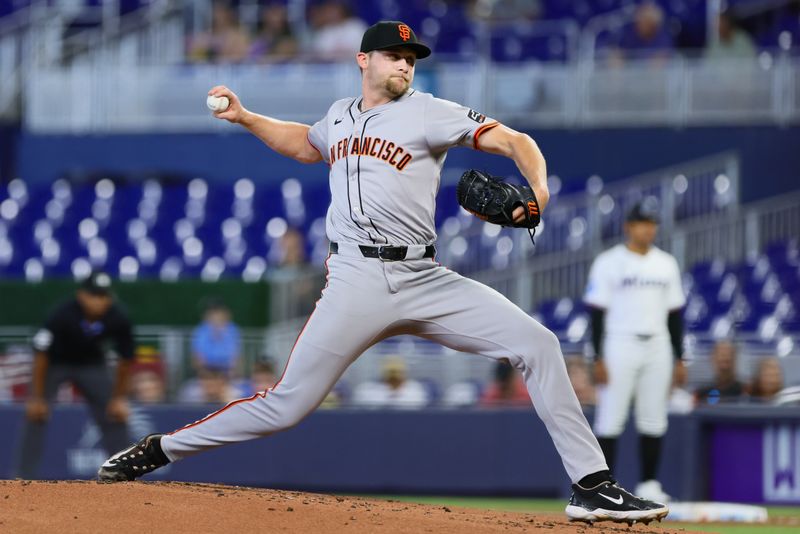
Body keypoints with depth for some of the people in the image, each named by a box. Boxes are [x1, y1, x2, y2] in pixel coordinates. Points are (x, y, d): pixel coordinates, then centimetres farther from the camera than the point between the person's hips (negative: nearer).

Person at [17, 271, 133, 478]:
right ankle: (26, 479, -16)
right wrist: (37, 398, -20)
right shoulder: (61, 315, -34)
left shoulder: (118, 319, -25)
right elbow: (41, 354, -24)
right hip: (55, 362, -3)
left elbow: (125, 359, -9)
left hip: (92, 364, 3)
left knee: (116, 417, -4)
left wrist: (119, 398, -5)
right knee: (36, 415, -18)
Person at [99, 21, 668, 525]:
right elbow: (306, 143, 40)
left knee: (536, 344, -14)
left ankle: (593, 484, -10)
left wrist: (537, 191, -24)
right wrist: (244, 117, 27)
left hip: (425, 281, 0)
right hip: (357, 284, 0)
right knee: (287, 404, -6)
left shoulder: (428, 113, 3)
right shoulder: (340, 115, 16)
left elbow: (513, 140, -5)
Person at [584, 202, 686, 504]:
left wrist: (679, 358, 9)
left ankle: (649, 485, 12)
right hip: (619, 344, -5)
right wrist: (598, 359, -12)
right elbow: (597, 312, -5)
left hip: (657, 347, 5)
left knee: (654, 420, 5)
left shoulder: (667, 264, 11)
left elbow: (674, 314, 14)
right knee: (610, 418, -6)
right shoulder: (609, 263, -3)